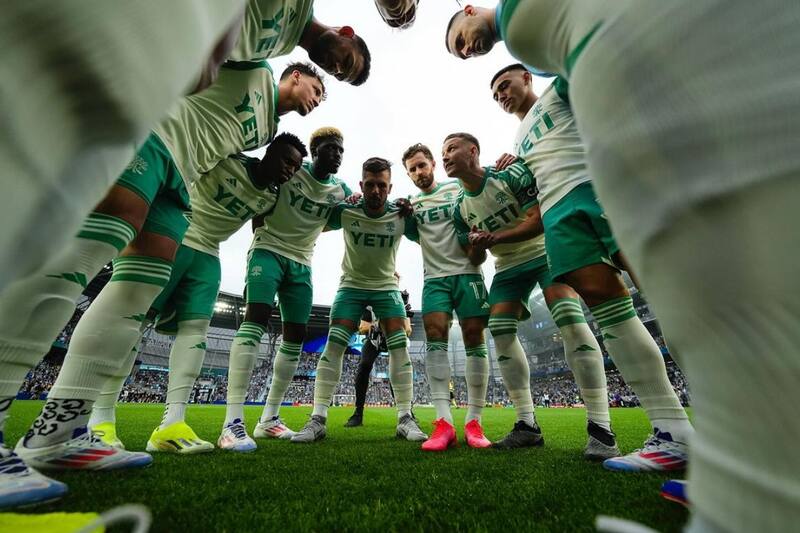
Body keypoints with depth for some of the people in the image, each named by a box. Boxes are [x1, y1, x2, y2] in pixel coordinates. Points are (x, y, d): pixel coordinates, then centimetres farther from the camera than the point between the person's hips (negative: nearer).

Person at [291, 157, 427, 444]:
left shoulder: (401, 217, -14)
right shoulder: (345, 212, -15)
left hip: (386, 285, 1)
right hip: (351, 284, 0)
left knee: (399, 345, -11)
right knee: (333, 344, -12)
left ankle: (405, 419, -1)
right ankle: (317, 420, -4)